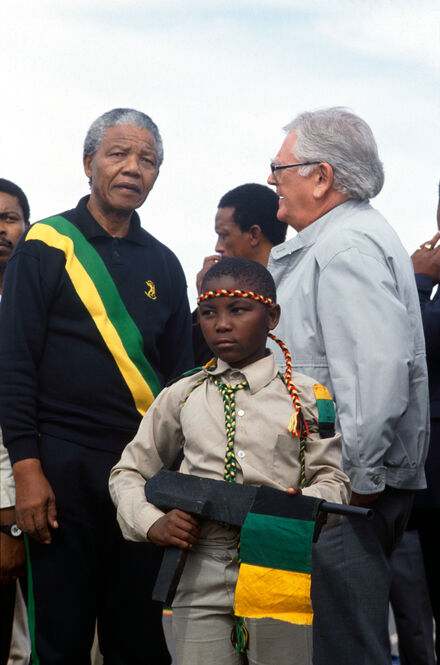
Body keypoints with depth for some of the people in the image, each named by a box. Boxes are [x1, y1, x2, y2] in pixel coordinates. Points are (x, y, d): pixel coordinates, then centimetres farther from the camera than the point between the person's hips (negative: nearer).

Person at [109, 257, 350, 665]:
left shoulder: (305, 396, 5)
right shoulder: (182, 397, 11)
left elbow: (333, 479, 3)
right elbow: (128, 472, 16)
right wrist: (152, 523, -3)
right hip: (201, 574, 1)